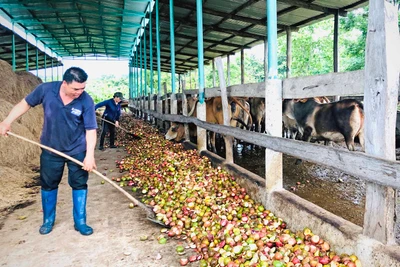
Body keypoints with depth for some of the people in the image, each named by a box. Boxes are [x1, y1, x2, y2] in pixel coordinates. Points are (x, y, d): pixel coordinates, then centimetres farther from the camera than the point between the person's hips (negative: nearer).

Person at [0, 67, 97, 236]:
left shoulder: (86, 101, -20)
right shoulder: (46, 90, -16)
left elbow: (91, 130, -18)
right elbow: (26, 103, 1)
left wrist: (89, 155, -24)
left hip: (77, 151, -1)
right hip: (51, 150, 2)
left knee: (79, 185, 6)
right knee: (48, 185, 14)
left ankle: (80, 222, 22)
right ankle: (48, 220, 35)